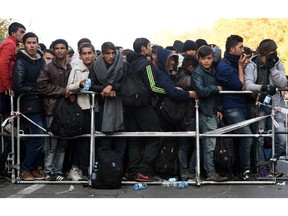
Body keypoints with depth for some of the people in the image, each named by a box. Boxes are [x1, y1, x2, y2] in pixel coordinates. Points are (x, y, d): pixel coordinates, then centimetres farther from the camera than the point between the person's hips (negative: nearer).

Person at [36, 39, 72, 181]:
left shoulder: (71, 68, 12)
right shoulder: (48, 68, 0)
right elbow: (42, 86, -8)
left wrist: (72, 93, 0)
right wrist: (63, 91, -11)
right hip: (53, 109, -4)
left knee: (63, 143, 6)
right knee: (53, 143, -4)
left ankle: (58, 171, 13)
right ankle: (49, 172, 5)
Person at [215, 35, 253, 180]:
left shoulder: (236, 63, 15)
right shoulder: (223, 66, -12)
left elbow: (244, 84, 18)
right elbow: (240, 86, -14)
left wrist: (242, 66, 8)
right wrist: (241, 66, -7)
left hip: (243, 107, 9)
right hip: (232, 109, -9)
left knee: (244, 139, 8)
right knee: (247, 136, -18)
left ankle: (241, 168, 17)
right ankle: (245, 170, -10)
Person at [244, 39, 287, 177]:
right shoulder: (252, 66, 0)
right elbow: (248, 85, -15)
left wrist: (272, 67, -14)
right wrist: (263, 87, -31)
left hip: (274, 107, 2)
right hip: (258, 105, -2)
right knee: (259, 140, -1)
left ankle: (269, 166, 11)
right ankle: (262, 170, 11)